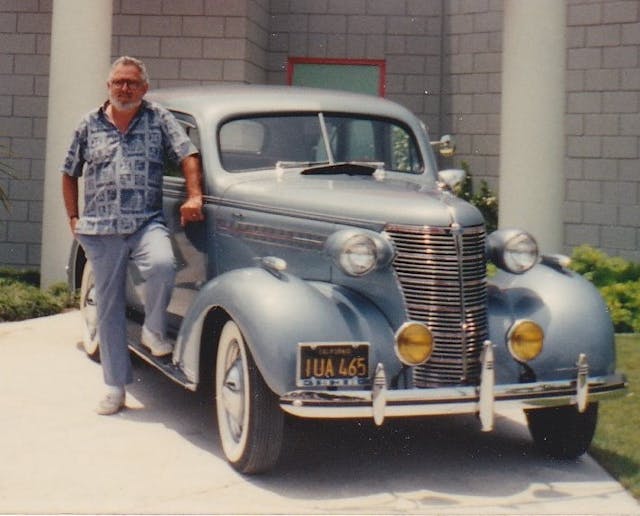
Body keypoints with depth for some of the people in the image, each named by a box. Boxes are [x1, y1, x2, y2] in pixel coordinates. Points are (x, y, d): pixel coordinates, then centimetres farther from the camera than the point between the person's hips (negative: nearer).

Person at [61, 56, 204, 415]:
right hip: (101, 230, 2)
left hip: (147, 223, -2)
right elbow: (70, 173, 20)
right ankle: (116, 387, 15)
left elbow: (188, 155, 2)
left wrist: (194, 197, -12)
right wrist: (74, 217, 13)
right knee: (109, 307, 5)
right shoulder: (90, 124, 12)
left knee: (162, 265, -34)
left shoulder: (159, 118, 7)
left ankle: (154, 330, -4)